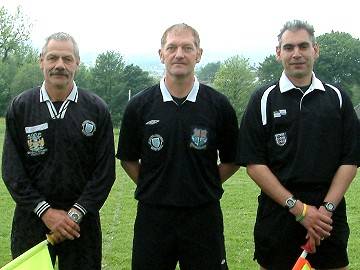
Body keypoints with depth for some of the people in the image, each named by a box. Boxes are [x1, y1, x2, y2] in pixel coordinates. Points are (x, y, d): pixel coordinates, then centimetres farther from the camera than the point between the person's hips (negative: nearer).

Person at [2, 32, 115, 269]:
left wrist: (76, 213, -11)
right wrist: (45, 211, -10)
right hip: (32, 217, 1)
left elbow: (105, 172, -3)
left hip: (82, 220, 0)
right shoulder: (20, 107, 1)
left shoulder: (97, 109, 0)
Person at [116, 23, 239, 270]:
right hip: (152, 216, 1)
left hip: (204, 217, 0)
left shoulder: (219, 105, -2)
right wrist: (152, 188, 3)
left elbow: (231, 161, 8)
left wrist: (204, 186, 3)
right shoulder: (139, 106, -1)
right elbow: (128, 160, 10)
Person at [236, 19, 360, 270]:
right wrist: (298, 208, -12)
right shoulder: (263, 101, 0)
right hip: (278, 214, -1)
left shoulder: (337, 98, 6)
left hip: (330, 218, 2)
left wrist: (326, 208, -9)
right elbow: (254, 163, -6)